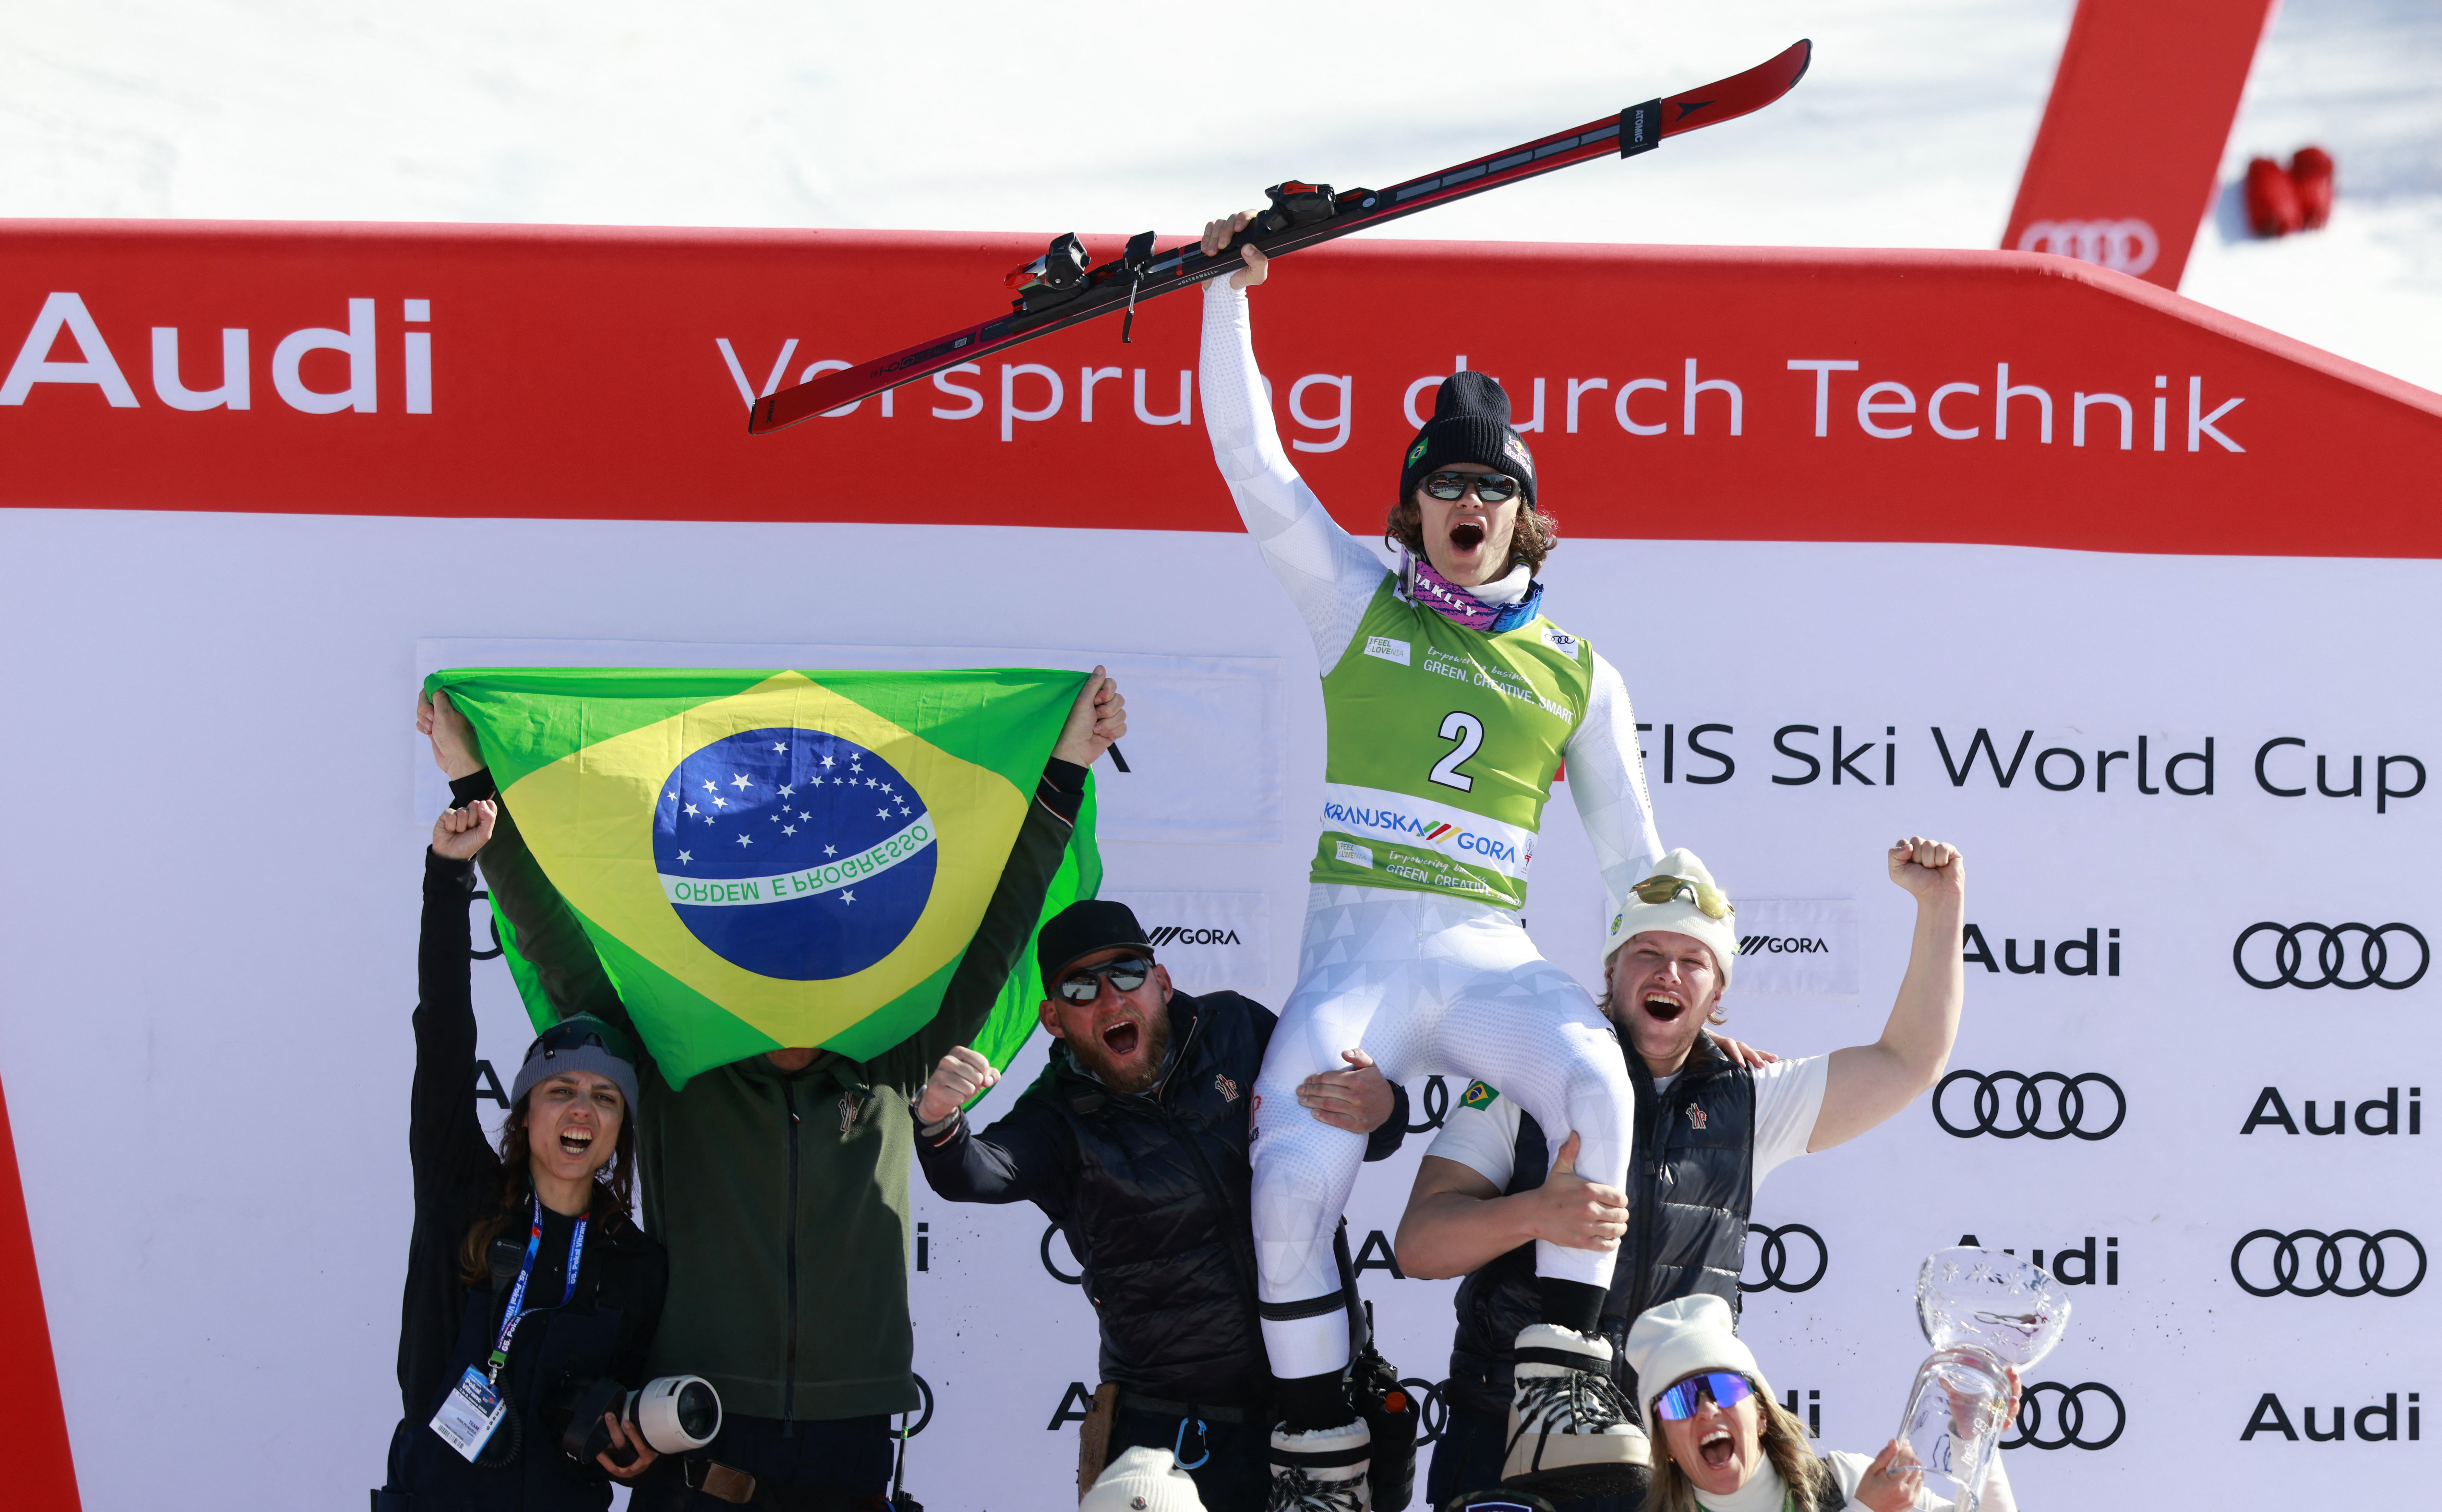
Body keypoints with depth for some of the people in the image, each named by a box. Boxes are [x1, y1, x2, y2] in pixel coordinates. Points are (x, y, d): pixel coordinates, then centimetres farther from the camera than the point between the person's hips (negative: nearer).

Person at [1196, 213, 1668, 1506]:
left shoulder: (1575, 671, 16)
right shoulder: (1358, 603, 14)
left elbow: (1633, 858, 21)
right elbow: (1249, 453, 8)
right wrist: (1229, 293, 2)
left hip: (1489, 960, 1)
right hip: (1355, 953, -1)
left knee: (1596, 1083, -32)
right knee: (1293, 1181, -24)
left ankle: (1557, 1394, -33)